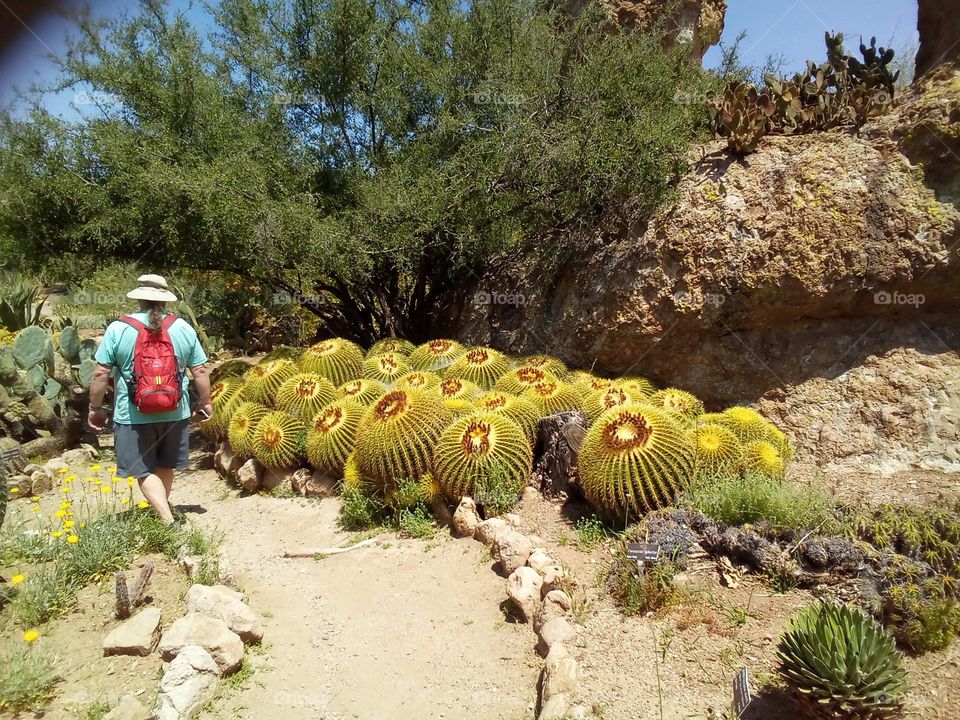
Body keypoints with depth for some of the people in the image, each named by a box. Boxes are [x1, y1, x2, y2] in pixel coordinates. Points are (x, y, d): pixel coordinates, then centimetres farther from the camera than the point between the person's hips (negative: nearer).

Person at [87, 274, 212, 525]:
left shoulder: (118, 329, -7)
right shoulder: (184, 328, 0)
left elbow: (101, 374, -6)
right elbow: (200, 371, 1)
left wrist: (95, 408, 7)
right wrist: (206, 403, 14)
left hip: (134, 415, -3)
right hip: (174, 413, 3)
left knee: (144, 471, 4)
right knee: (165, 467, 19)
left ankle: (168, 521, -7)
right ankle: (160, 511, 35)